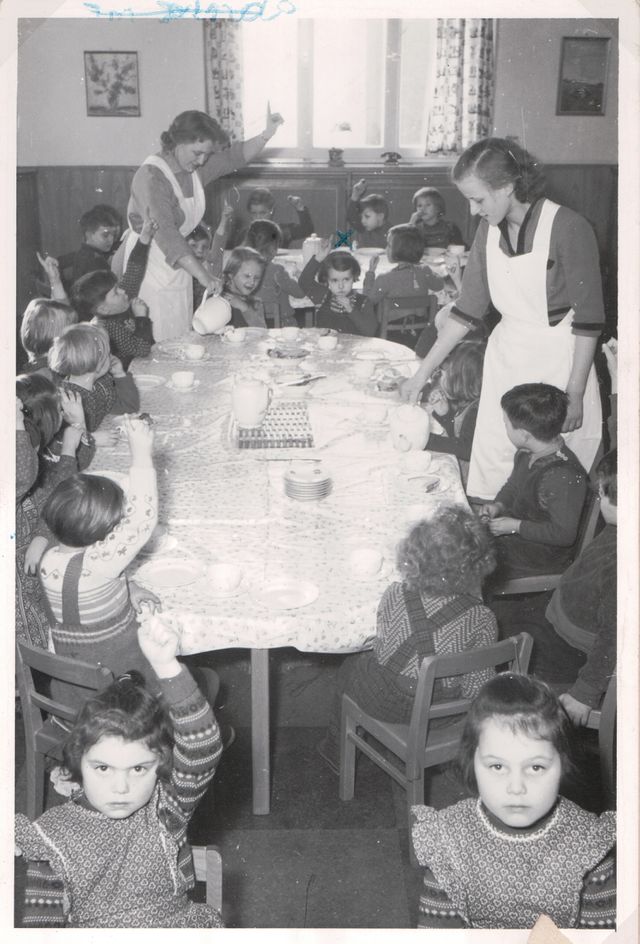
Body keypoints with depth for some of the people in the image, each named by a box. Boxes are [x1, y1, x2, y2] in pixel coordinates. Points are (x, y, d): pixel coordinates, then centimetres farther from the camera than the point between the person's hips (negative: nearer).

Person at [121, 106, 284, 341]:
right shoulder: (151, 176, -21)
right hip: (149, 266, -8)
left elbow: (235, 156, 13)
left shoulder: (196, 168, 3)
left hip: (179, 267, 8)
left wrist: (266, 135, -6)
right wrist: (203, 275, -38)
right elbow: (165, 234, -31)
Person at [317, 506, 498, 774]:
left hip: (387, 706, -2)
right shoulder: (482, 619, -24)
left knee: (351, 665, 33)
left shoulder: (395, 597, -24)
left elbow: (381, 649, -6)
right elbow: (476, 689, -14)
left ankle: (337, 751, 52)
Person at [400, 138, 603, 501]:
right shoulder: (489, 231, 2)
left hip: (559, 362, -6)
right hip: (506, 358, 6)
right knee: (491, 474, 7)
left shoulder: (568, 229, -16)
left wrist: (574, 395, -13)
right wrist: (424, 372, 6)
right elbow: (469, 307, 7)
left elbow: (589, 319, -13)